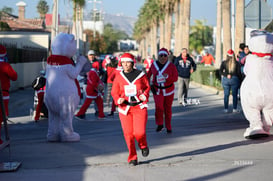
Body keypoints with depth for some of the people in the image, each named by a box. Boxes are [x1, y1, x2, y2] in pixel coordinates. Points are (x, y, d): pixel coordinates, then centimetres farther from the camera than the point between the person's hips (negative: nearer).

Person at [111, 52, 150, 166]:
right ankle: (132, 158, 14)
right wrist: (118, 100, -9)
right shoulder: (119, 77, 5)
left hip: (139, 107, -2)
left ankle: (143, 146, 23)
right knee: (128, 134, -1)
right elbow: (114, 92, 10)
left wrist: (145, 95, -7)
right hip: (125, 108, 2)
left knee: (139, 132, -13)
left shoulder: (141, 75, 0)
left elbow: (147, 87, 12)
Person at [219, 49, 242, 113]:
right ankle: (234, 109, 5)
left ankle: (226, 109, 4)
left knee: (226, 95, 5)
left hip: (226, 79, 1)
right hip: (234, 79, -1)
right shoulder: (237, 63, -1)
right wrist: (240, 81, 4)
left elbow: (221, 71, -8)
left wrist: (226, 75, -3)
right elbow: (239, 73, -2)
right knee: (234, 95, 5)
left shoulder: (224, 63, 1)